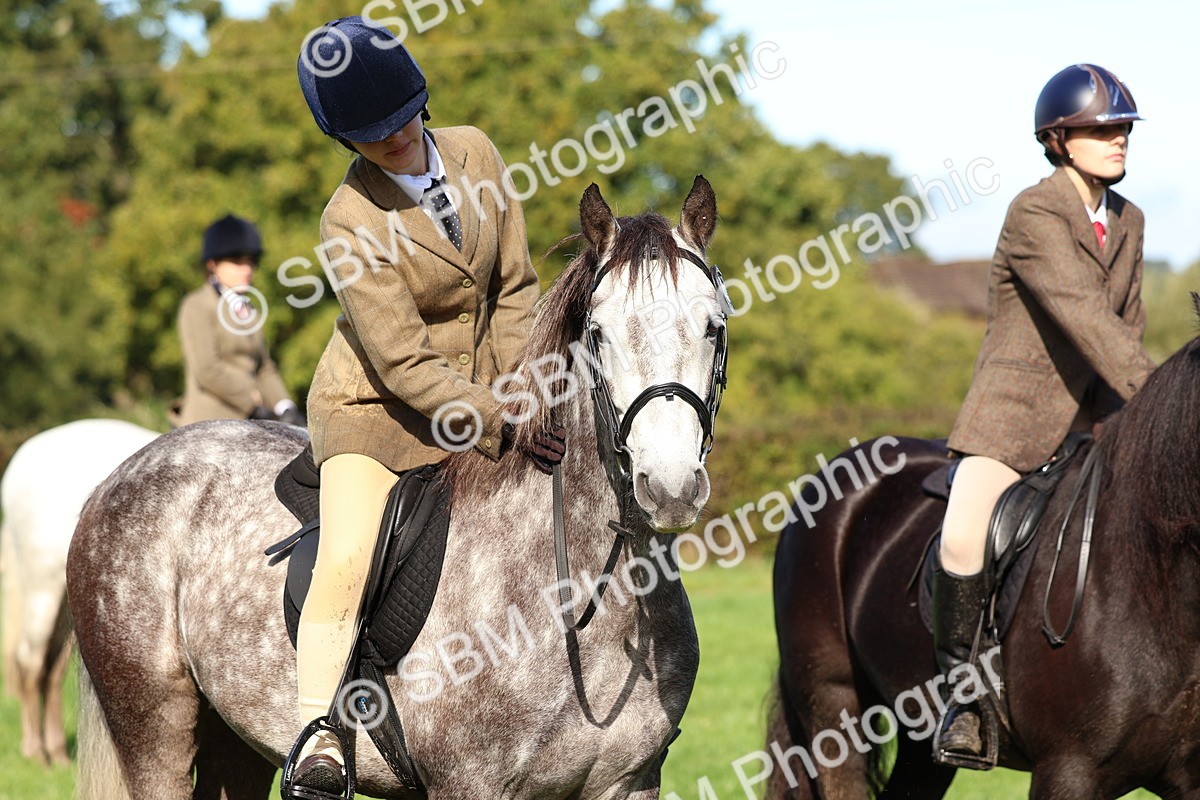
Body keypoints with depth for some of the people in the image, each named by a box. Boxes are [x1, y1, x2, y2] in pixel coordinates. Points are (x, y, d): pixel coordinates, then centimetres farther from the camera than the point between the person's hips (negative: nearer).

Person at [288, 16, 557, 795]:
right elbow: (404, 364, -22)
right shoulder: (351, 223, -19)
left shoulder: (475, 153, -3)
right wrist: (500, 423, -30)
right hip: (376, 409, -7)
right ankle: (317, 737, -28)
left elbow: (516, 287, 4)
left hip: (483, 396, 7)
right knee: (348, 556, -28)